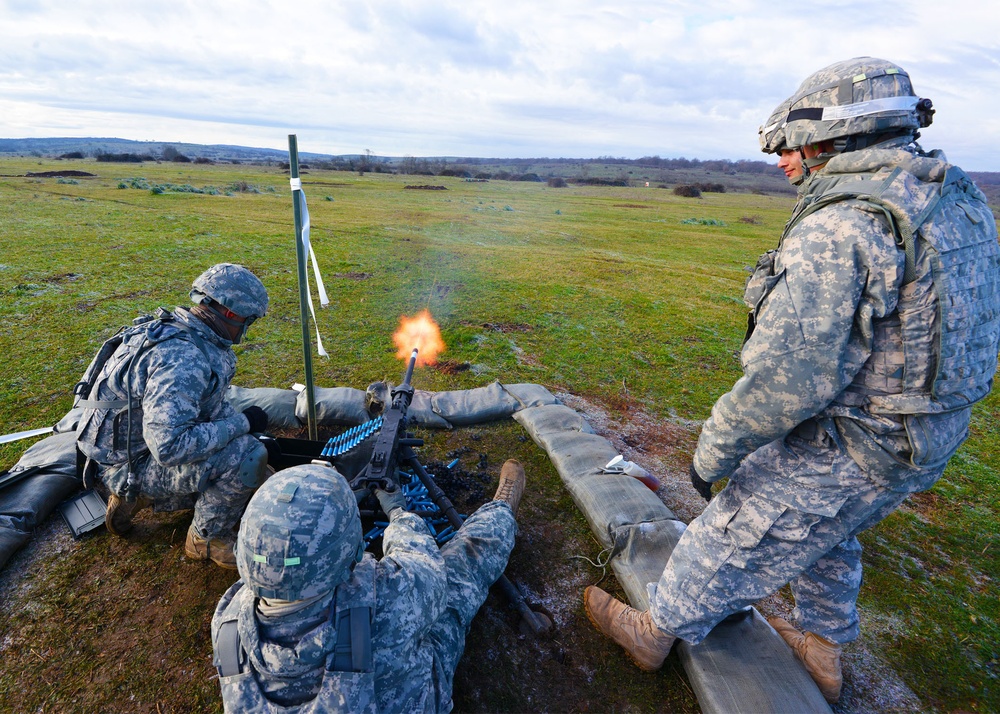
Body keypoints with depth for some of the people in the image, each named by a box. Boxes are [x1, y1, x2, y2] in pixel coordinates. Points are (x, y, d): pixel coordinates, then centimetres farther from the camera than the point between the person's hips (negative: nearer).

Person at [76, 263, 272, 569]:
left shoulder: (185, 333, -1)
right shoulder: (183, 360, -32)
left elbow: (209, 404, 11)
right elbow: (169, 446, -36)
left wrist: (240, 420, 3)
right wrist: (241, 423, -27)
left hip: (146, 440, 9)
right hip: (129, 464, -9)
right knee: (247, 457, -26)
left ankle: (135, 497, 19)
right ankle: (207, 539, -1)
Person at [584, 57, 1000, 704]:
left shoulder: (838, 227, -26)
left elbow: (787, 377, -30)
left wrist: (715, 452, -17)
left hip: (843, 449, -9)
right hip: (925, 440, 9)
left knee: (730, 540, 10)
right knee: (827, 534, 31)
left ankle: (657, 631, 34)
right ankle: (823, 649, 52)